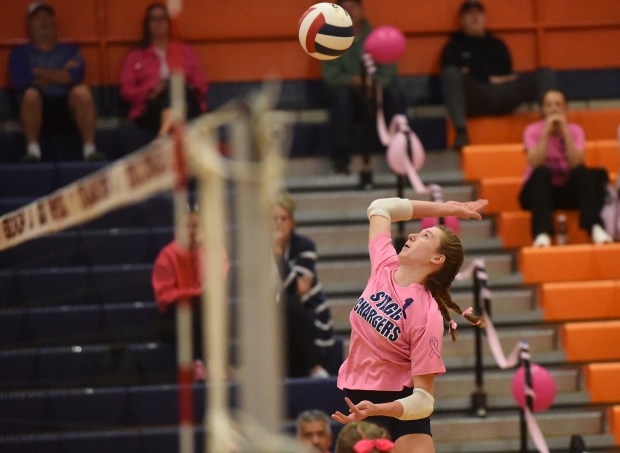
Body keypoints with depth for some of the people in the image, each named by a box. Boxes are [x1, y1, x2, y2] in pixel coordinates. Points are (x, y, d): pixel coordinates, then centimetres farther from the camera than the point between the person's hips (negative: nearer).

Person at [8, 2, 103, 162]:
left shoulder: (70, 50, 19)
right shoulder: (20, 52, 16)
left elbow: (76, 75, -2)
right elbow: (20, 82, -3)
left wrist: (41, 72, 1)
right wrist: (60, 74, 2)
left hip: (68, 108, 1)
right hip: (39, 109, -1)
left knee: (82, 91, -31)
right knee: (31, 93, -34)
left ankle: (89, 149, -34)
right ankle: (33, 151, -31)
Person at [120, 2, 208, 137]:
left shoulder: (186, 51, 26)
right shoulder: (136, 56, 23)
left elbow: (201, 86, 18)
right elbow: (126, 91, 11)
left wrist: (187, 88, -6)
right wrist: (150, 92, -9)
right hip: (151, 110, -1)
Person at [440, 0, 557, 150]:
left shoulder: (497, 45, 28)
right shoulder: (454, 46, 17)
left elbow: (508, 75, 20)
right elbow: (449, 75, 2)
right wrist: (489, 79, -1)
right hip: (473, 100, -4)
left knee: (546, 74, -11)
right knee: (450, 73, -35)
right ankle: (461, 131, -47)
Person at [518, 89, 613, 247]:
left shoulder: (575, 130, -1)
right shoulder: (532, 131, -5)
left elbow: (576, 164, -19)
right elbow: (535, 164, -23)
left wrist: (565, 131, -21)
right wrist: (546, 132, -23)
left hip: (568, 191, 1)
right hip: (540, 192, -1)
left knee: (582, 172, -28)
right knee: (542, 172, -33)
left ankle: (595, 226, -42)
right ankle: (542, 232, -49)